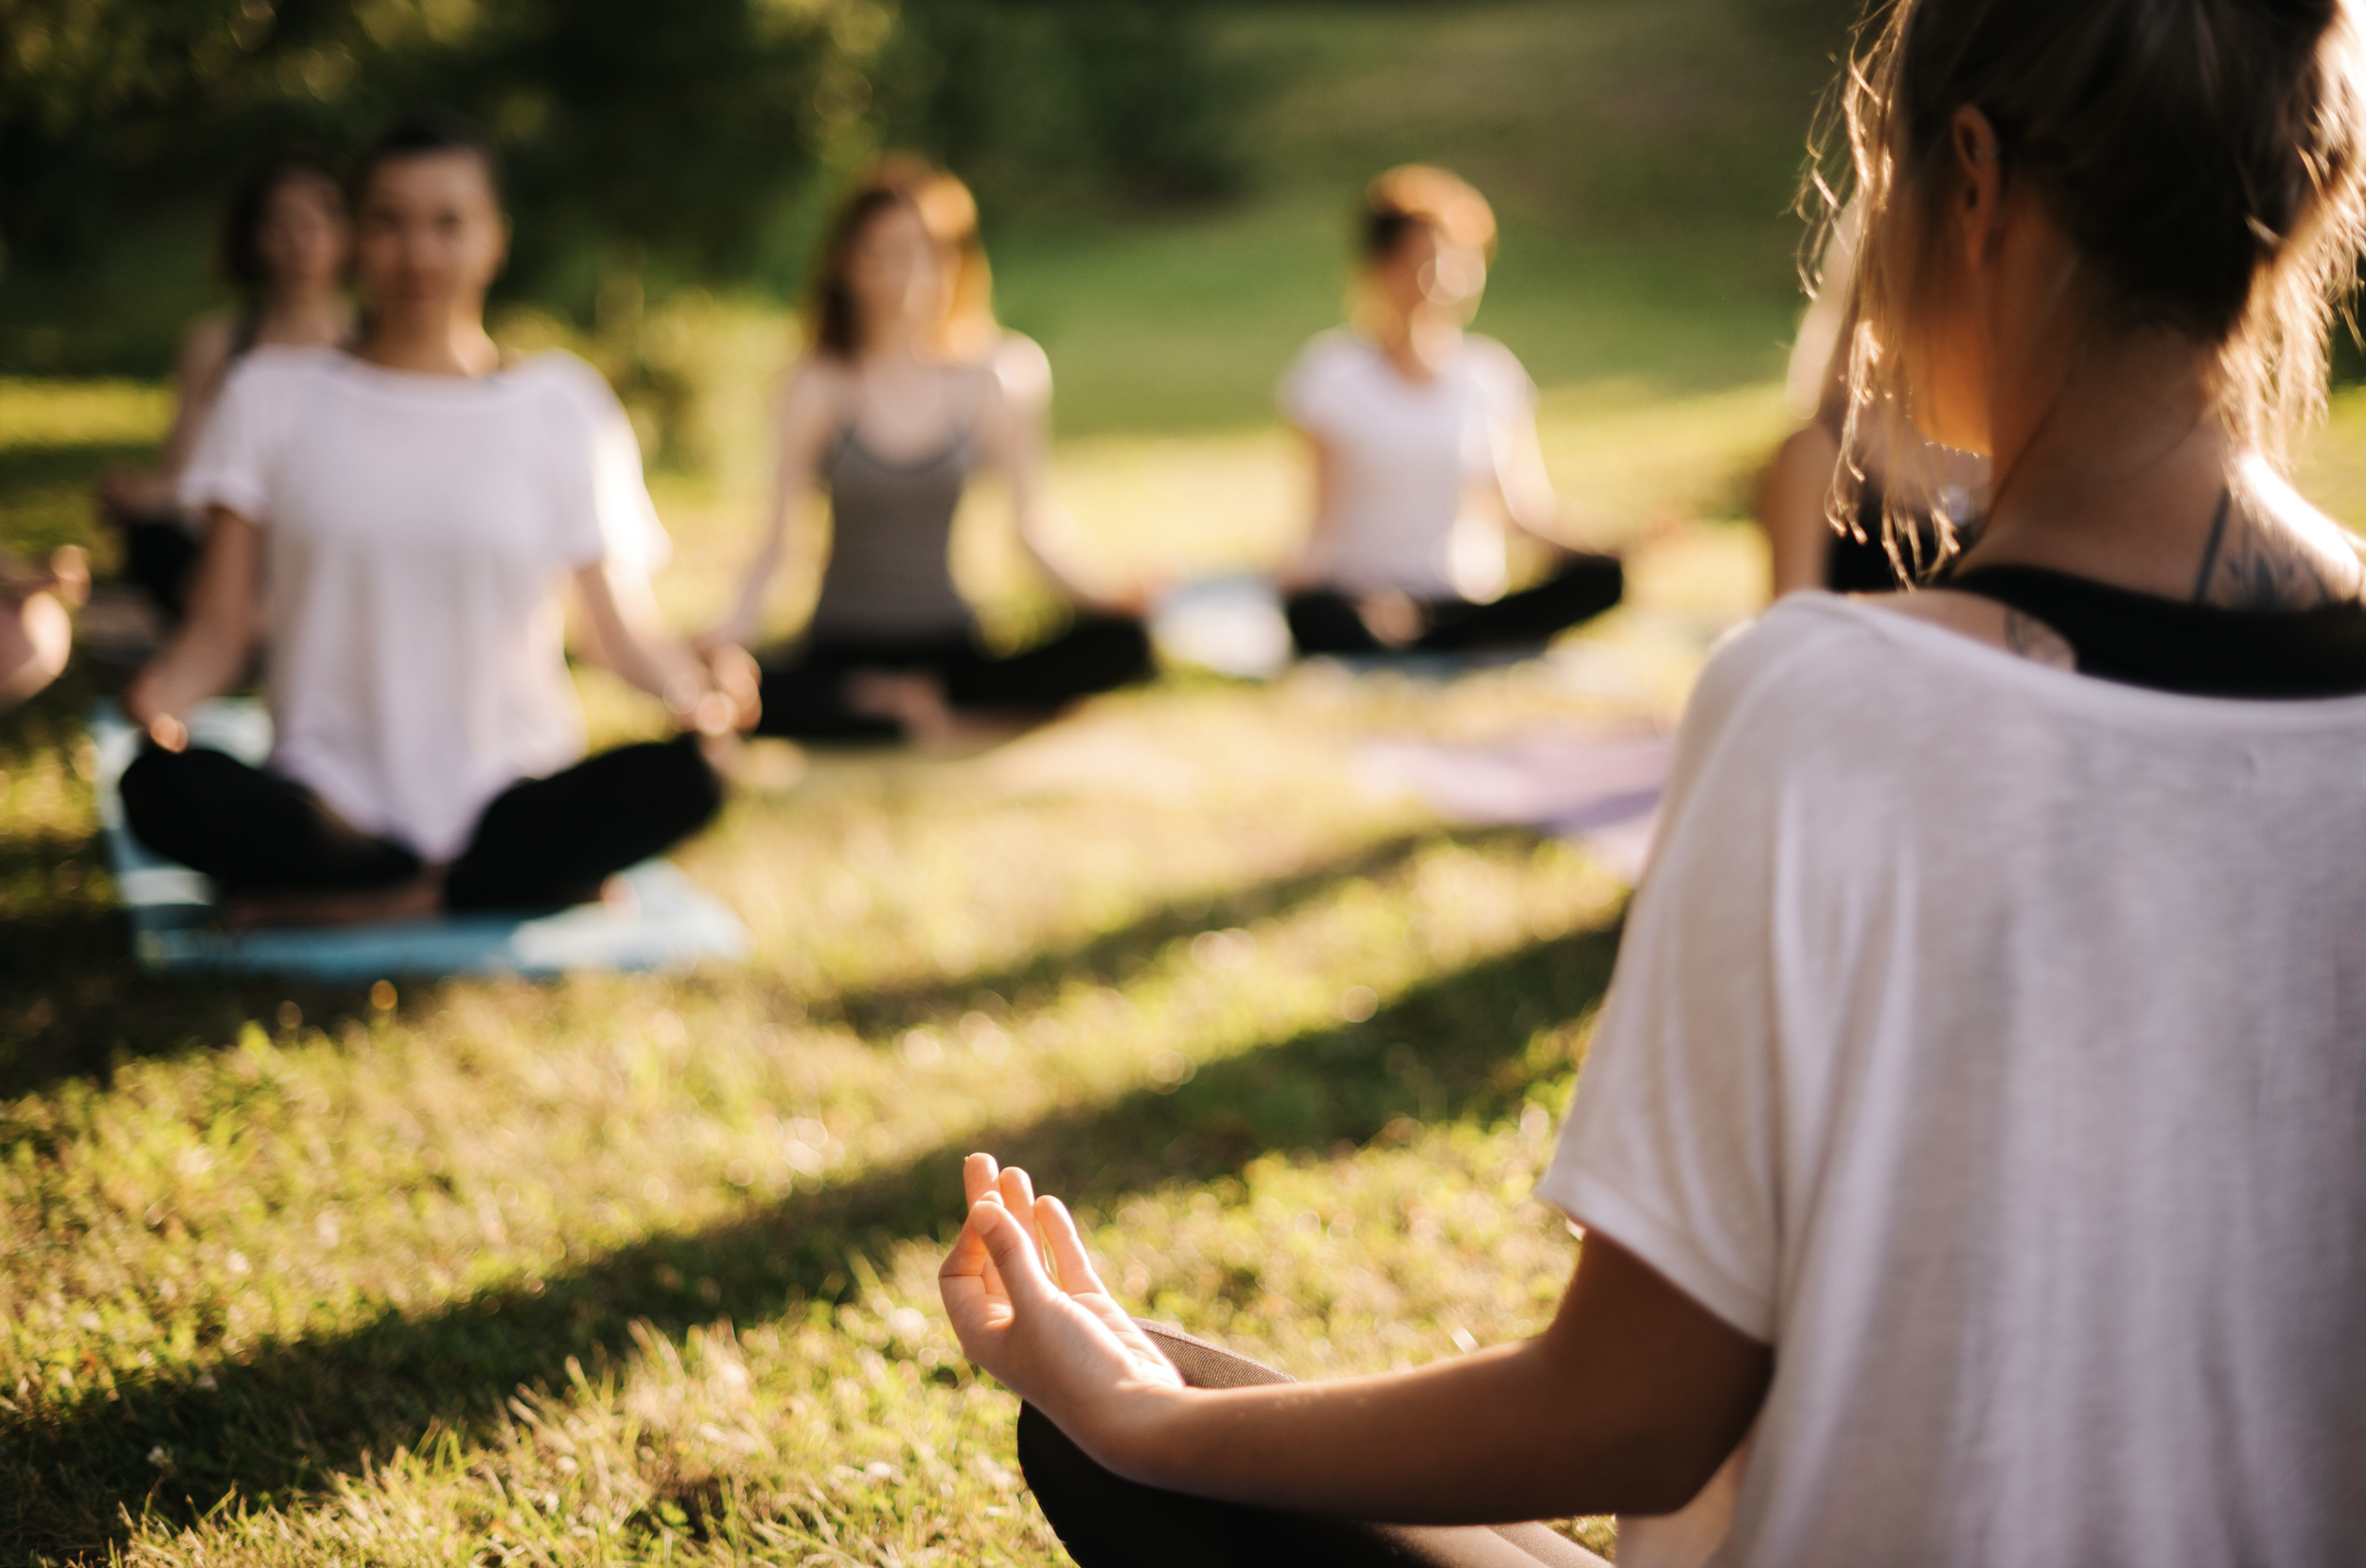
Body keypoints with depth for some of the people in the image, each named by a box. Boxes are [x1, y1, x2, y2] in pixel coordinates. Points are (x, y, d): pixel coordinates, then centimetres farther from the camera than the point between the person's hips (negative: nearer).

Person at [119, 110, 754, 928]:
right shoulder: (273, 396, 9)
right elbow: (220, 624, 5)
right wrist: (166, 690, -19)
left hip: (509, 801, 0)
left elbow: (623, 625, 5)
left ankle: (339, 901, -19)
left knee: (680, 779, -31)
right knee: (160, 785, -31)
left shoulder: (559, 405, 8)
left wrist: (694, 686, -18)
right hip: (333, 810, 1)